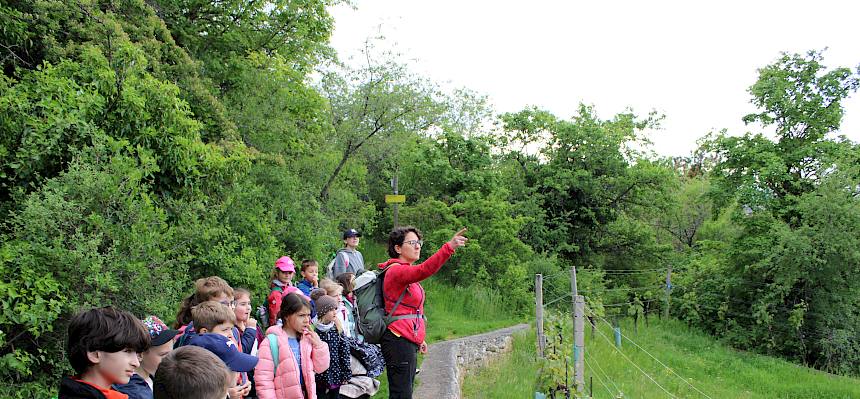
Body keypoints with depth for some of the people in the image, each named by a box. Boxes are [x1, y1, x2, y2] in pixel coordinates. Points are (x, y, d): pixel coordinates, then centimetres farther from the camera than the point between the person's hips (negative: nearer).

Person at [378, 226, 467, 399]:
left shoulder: (405, 271, 19)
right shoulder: (396, 271, -13)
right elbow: (424, 270, -34)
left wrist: (418, 339, 27)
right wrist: (449, 247, -43)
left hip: (408, 341, 10)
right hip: (399, 341, -10)